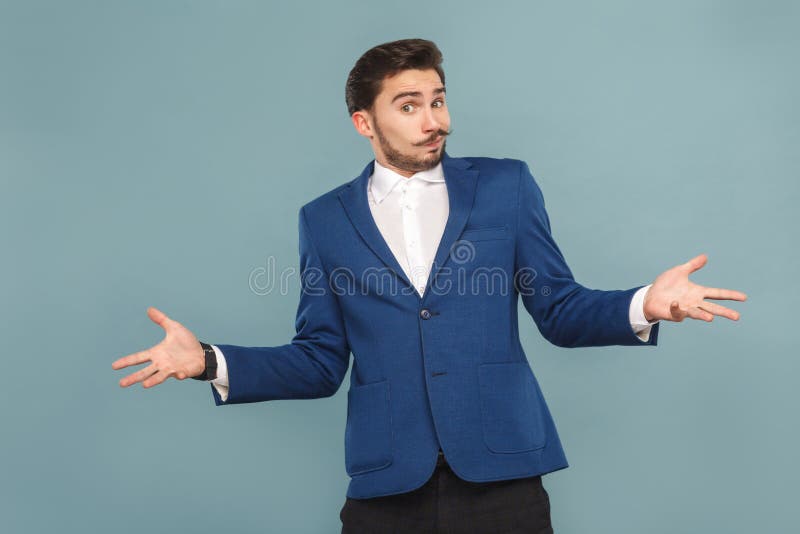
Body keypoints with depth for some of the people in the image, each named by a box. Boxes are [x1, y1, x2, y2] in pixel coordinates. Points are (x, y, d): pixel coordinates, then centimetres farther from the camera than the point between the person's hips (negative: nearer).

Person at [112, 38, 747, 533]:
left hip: (500, 473, 0)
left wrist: (642, 306, -12)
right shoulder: (325, 219, 8)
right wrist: (212, 360, -6)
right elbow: (321, 361, 7)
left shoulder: (505, 186, 7)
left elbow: (559, 309, 7)